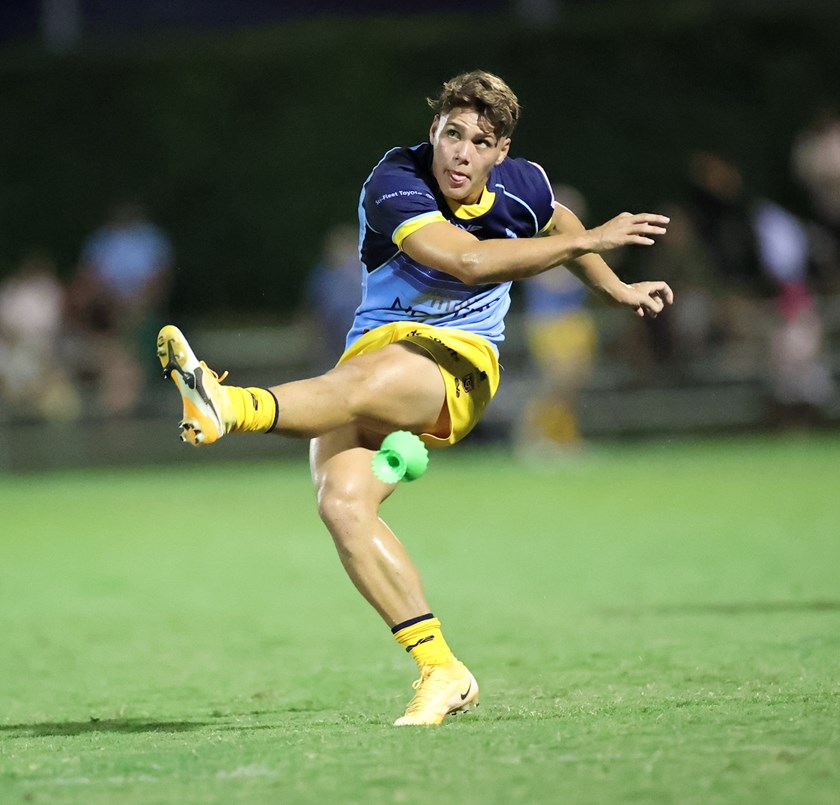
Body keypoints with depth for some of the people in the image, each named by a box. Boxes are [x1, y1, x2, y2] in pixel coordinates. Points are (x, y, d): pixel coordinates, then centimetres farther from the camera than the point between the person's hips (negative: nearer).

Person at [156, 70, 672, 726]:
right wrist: (588, 241, -20)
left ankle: (232, 408, -66)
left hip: (456, 363, -1)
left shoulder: (522, 186, 4)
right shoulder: (394, 183, -11)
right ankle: (441, 670, -20)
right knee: (342, 502, -26)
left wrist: (618, 290, 43)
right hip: (375, 352, 1)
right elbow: (467, 259, -25)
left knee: (363, 381, -37)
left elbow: (559, 225, 32)